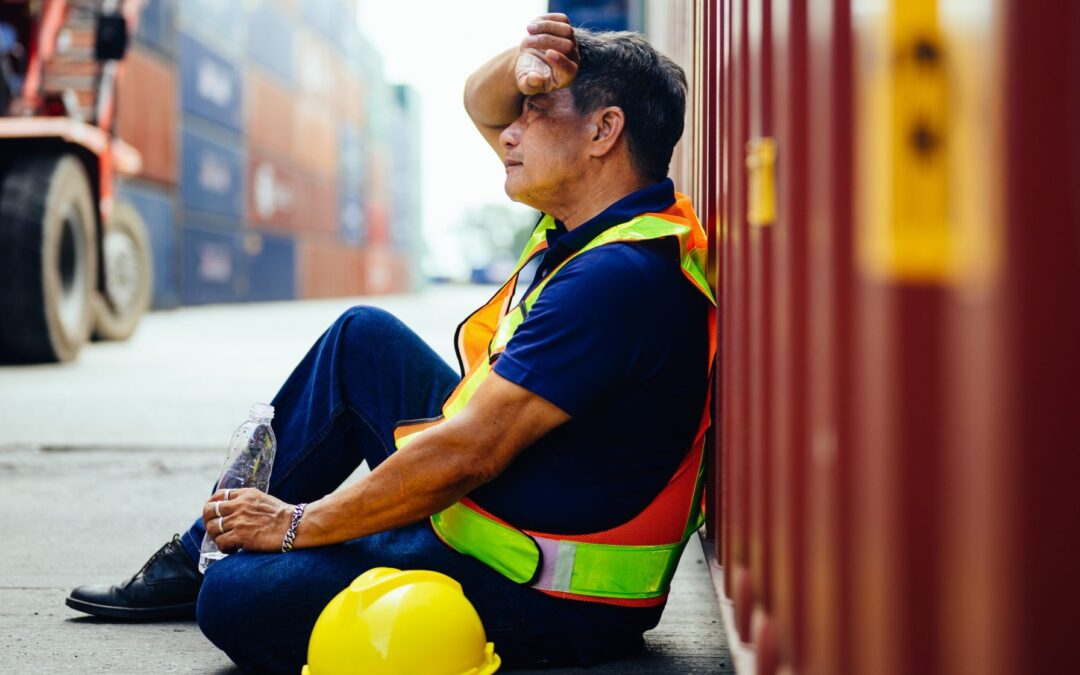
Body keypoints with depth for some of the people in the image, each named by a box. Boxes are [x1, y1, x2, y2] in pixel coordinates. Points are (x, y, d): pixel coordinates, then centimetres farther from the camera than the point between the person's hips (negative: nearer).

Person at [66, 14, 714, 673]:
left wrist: (298, 524, -16)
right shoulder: (589, 223, 4)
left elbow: (463, 454, -28)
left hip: (537, 598, -10)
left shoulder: (619, 277, -27)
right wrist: (520, 67, -9)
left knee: (234, 602, -19)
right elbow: (482, 101, 16)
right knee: (363, 337, 18)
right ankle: (206, 549, 24)